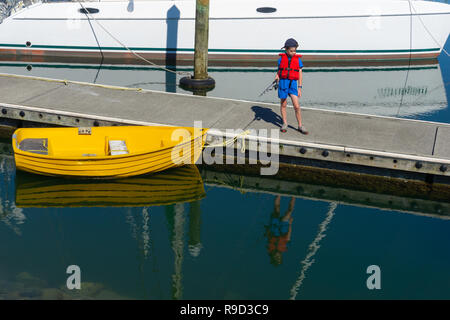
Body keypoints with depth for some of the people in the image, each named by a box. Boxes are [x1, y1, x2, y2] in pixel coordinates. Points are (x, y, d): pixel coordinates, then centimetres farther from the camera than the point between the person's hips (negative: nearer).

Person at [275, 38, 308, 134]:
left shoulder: (298, 59, 1)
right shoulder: (281, 59, 3)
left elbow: (300, 74, 2)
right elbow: (279, 71, 12)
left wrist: (299, 87, -4)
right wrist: (277, 76, -11)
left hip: (293, 84, -1)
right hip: (283, 83, 1)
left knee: (297, 106, -7)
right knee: (283, 105, 8)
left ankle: (300, 126, 4)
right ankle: (285, 124, 24)